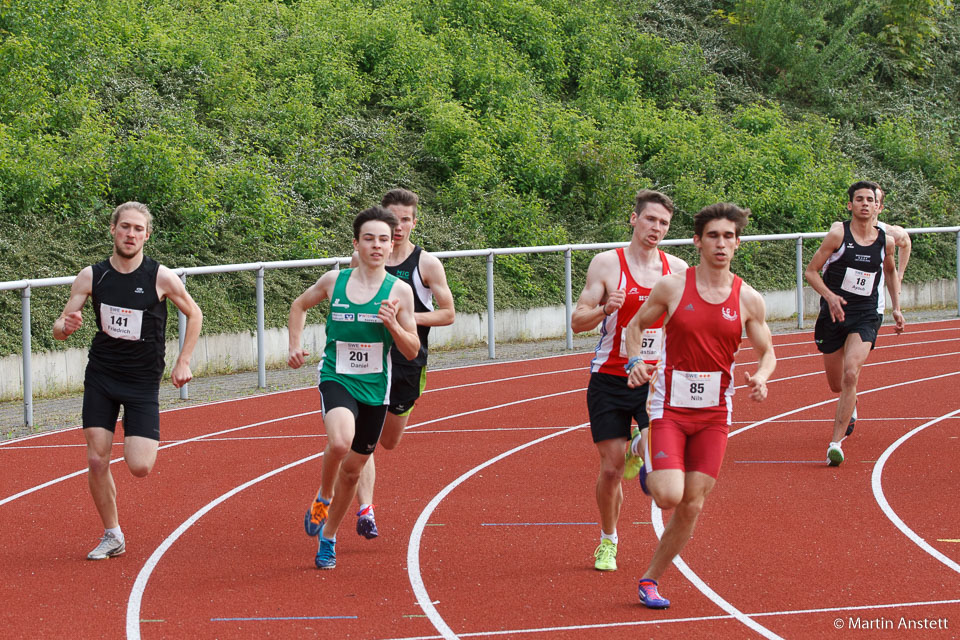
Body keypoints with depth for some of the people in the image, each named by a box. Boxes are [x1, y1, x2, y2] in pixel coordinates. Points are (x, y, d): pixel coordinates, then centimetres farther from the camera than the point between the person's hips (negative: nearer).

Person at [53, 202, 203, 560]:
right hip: (101, 377, 2)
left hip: (143, 382, -2)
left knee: (139, 467, -12)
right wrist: (64, 326, -24)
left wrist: (183, 362, -2)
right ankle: (112, 536, 13)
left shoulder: (161, 277, -10)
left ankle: (151, 443, 25)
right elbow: (60, 328, 0)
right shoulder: (92, 277, -5)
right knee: (96, 460, -5)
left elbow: (194, 314, 5)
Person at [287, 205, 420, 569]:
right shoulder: (334, 281, -1)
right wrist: (294, 346, 8)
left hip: (374, 388, 2)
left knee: (353, 467, 11)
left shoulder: (399, 291, -3)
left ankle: (328, 538, 31)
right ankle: (324, 497, 0)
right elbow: (300, 305, 20)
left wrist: (392, 324, -17)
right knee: (339, 441, -31)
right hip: (336, 378, -2)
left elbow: (412, 351, 1)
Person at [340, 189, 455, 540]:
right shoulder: (361, 261, 1)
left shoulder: (426, 264, -3)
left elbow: (448, 314, -1)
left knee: (389, 441, 13)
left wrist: (408, 318, -15)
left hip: (408, 363, 0)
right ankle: (365, 511, -9)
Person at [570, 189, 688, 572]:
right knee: (611, 468, 1)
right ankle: (607, 541, 23)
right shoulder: (607, 264, -4)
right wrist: (604, 309, -24)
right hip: (610, 380, -1)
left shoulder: (678, 270, 4)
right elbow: (577, 322, -4)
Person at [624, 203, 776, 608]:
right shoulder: (672, 288, -6)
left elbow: (767, 352, 10)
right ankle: (650, 468, 17)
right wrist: (635, 362, -11)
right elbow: (636, 326, 8)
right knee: (669, 496, -19)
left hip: (714, 412, 3)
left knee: (692, 506, 1)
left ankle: (650, 580, 17)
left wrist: (760, 377, -13)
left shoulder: (748, 300, 0)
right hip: (670, 405, -3)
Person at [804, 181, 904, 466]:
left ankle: (836, 442, -21)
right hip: (834, 314, 0)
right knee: (836, 385, 11)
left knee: (850, 374, -22)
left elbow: (890, 272, 23)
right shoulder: (839, 234, -8)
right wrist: (830, 296, -22)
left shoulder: (885, 241, 2)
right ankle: (850, 407, 50)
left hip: (865, 316, 0)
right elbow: (811, 271, -6)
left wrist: (896, 308, 16)